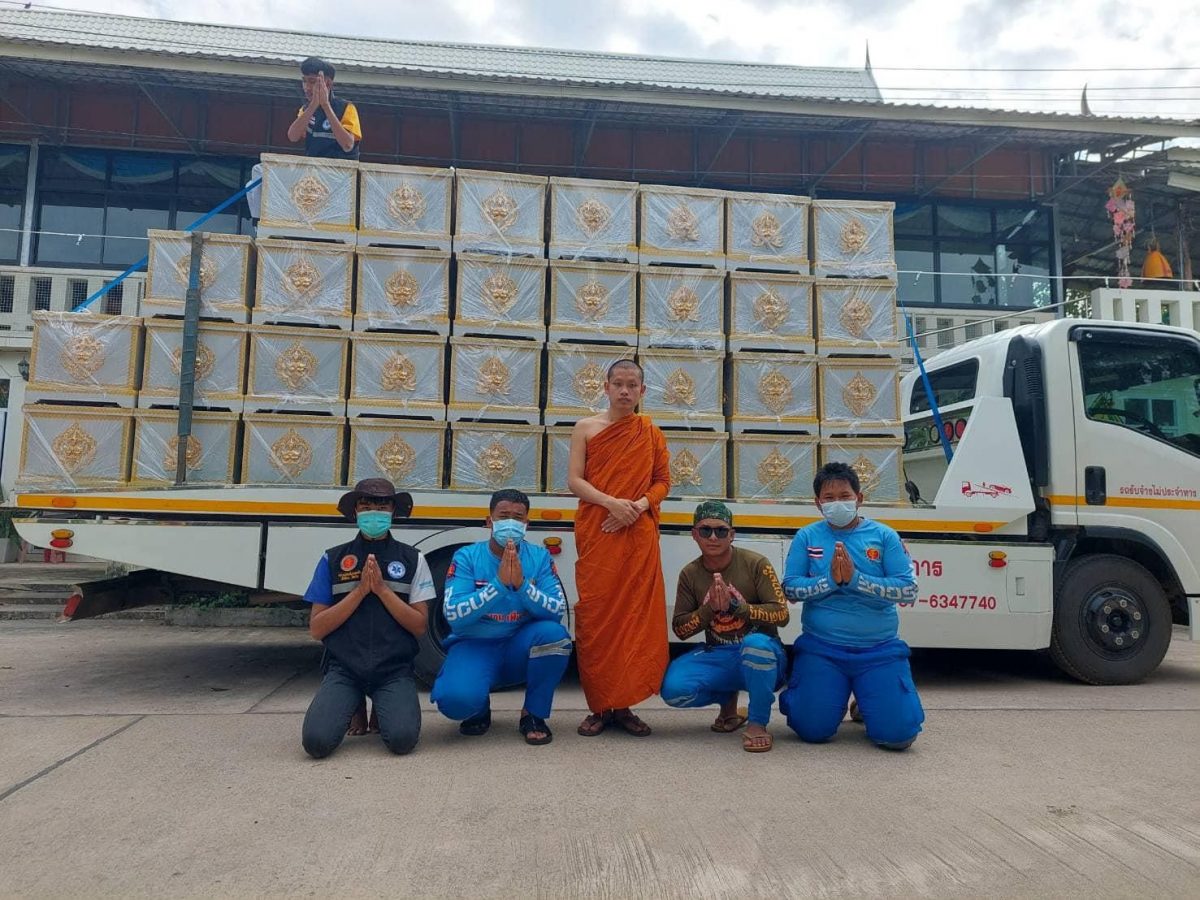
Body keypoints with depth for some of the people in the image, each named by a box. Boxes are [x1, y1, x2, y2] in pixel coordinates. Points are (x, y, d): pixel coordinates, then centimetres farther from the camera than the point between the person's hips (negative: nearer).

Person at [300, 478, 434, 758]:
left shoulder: (412, 559, 5)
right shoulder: (333, 559, 6)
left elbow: (420, 626, 0)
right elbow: (316, 629, 1)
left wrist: (382, 589, -11)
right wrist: (360, 590, -10)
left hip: (394, 670, 0)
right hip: (344, 669, 1)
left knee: (403, 739, -24)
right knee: (316, 741, -22)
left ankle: (382, 708, 12)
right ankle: (355, 705, 12)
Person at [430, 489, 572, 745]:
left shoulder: (539, 557, -2)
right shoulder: (466, 557, -7)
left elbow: (557, 612, -12)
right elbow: (454, 616, -18)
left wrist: (521, 585, -27)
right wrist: (499, 584, -27)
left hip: (521, 649, 2)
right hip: (474, 647, -2)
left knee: (554, 633, -30)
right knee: (455, 698, -32)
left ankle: (534, 714, -5)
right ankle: (479, 709, 9)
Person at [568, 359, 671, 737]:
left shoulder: (651, 433, 11)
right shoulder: (585, 428, 7)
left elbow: (662, 481, 10)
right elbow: (574, 480, 0)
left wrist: (638, 506, -10)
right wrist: (612, 503, -15)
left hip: (639, 535, 1)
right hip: (596, 535, -1)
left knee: (637, 617, 0)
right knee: (595, 617, -2)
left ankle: (623, 705, 11)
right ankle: (598, 707, 8)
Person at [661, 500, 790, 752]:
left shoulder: (756, 564, -8)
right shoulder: (689, 574, 2)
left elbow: (781, 614, -13)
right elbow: (680, 630, 2)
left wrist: (735, 605, -25)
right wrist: (710, 608, -17)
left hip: (761, 658, -3)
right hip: (717, 657, 4)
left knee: (755, 644, -40)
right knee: (673, 689, -24)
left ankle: (758, 724, -16)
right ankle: (727, 699, 11)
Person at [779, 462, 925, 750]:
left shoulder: (884, 535, 0)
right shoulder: (807, 537, 2)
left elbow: (908, 590, -9)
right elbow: (790, 589, -4)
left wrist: (856, 578, -20)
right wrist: (830, 580, -19)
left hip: (879, 650, 0)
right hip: (821, 648, 0)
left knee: (897, 734, -9)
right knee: (813, 729, -8)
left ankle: (866, 704, 26)